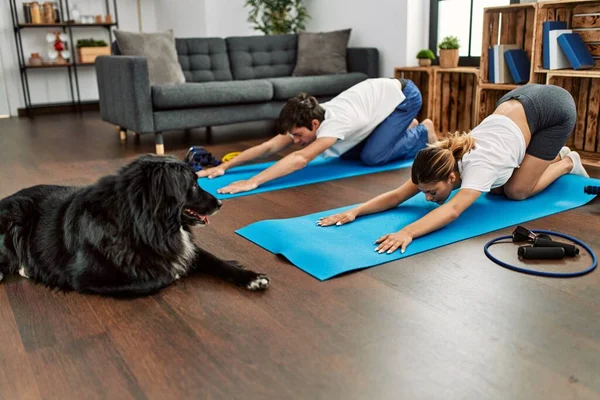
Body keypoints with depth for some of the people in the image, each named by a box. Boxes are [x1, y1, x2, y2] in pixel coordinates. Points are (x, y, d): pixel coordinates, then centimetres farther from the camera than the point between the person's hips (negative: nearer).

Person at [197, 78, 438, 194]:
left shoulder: (335, 123, -39)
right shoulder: (308, 119, -17)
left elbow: (300, 159, -53)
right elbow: (268, 147, -21)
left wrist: (253, 182, -60)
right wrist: (224, 166, -29)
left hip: (403, 95, -7)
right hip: (380, 92, 8)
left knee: (372, 157, -20)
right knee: (348, 152, 4)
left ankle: (422, 132, 7)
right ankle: (405, 128, 23)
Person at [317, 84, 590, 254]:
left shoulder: (478, 167, -38)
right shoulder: (441, 163, -19)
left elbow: (453, 210, -53)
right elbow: (398, 195, -25)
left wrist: (407, 232, -66)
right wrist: (354, 211, -37)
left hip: (553, 109, -6)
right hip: (517, 101, 6)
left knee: (516, 191, -8)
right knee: (495, 187, 8)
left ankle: (566, 163, 19)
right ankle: (552, 154, 31)